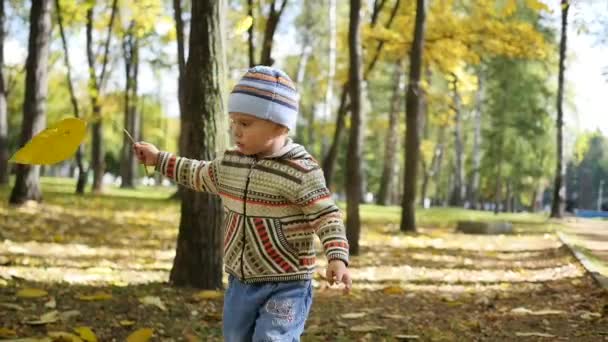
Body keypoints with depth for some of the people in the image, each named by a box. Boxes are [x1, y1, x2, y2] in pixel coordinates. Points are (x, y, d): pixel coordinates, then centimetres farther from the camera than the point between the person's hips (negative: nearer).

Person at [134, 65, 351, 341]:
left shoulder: (301, 170, -18)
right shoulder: (230, 162, 4)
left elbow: (327, 217, -17)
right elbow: (201, 176, 24)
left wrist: (337, 258, -31)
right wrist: (159, 159, 28)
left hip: (286, 285, -7)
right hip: (240, 283, 7)